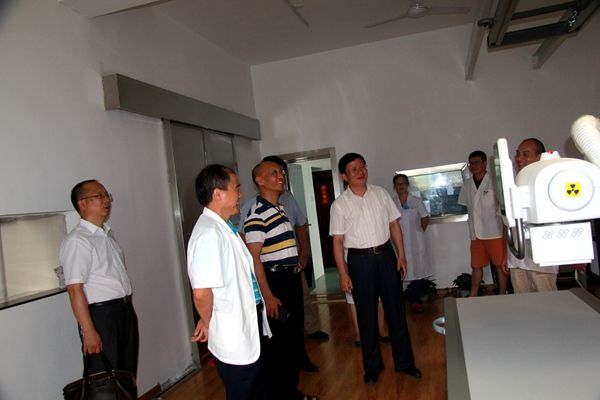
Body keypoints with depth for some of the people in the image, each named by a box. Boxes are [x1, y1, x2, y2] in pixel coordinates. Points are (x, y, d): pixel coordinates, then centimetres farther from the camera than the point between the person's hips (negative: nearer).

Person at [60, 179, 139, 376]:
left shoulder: (107, 233, 12)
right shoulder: (76, 241, -16)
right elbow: (75, 290, -20)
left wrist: (127, 308, 17)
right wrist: (88, 331, -22)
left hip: (125, 310, 8)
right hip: (100, 315, -8)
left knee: (128, 373, 17)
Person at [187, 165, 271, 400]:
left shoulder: (225, 227, 6)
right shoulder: (208, 233, -26)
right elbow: (202, 293, -29)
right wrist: (208, 324, -11)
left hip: (250, 328, 9)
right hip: (234, 338, -9)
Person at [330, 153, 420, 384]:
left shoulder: (380, 193, 4)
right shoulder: (340, 205, -6)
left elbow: (394, 224, 8)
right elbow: (338, 241, -6)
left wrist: (401, 255, 3)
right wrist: (343, 273, -10)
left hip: (386, 254, 3)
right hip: (360, 260, -2)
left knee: (395, 309, 11)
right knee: (366, 315, 8)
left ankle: (404, 361, 27)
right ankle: (372, 365, 27)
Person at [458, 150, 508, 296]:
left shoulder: (494, 182, -8)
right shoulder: (467, 184, 7)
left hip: (494, 232, -4)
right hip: (476, 233, 5)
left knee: (500, 265, 5)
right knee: (476, 266, 12)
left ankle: (502, 296, 18)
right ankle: (473, 297, 22)